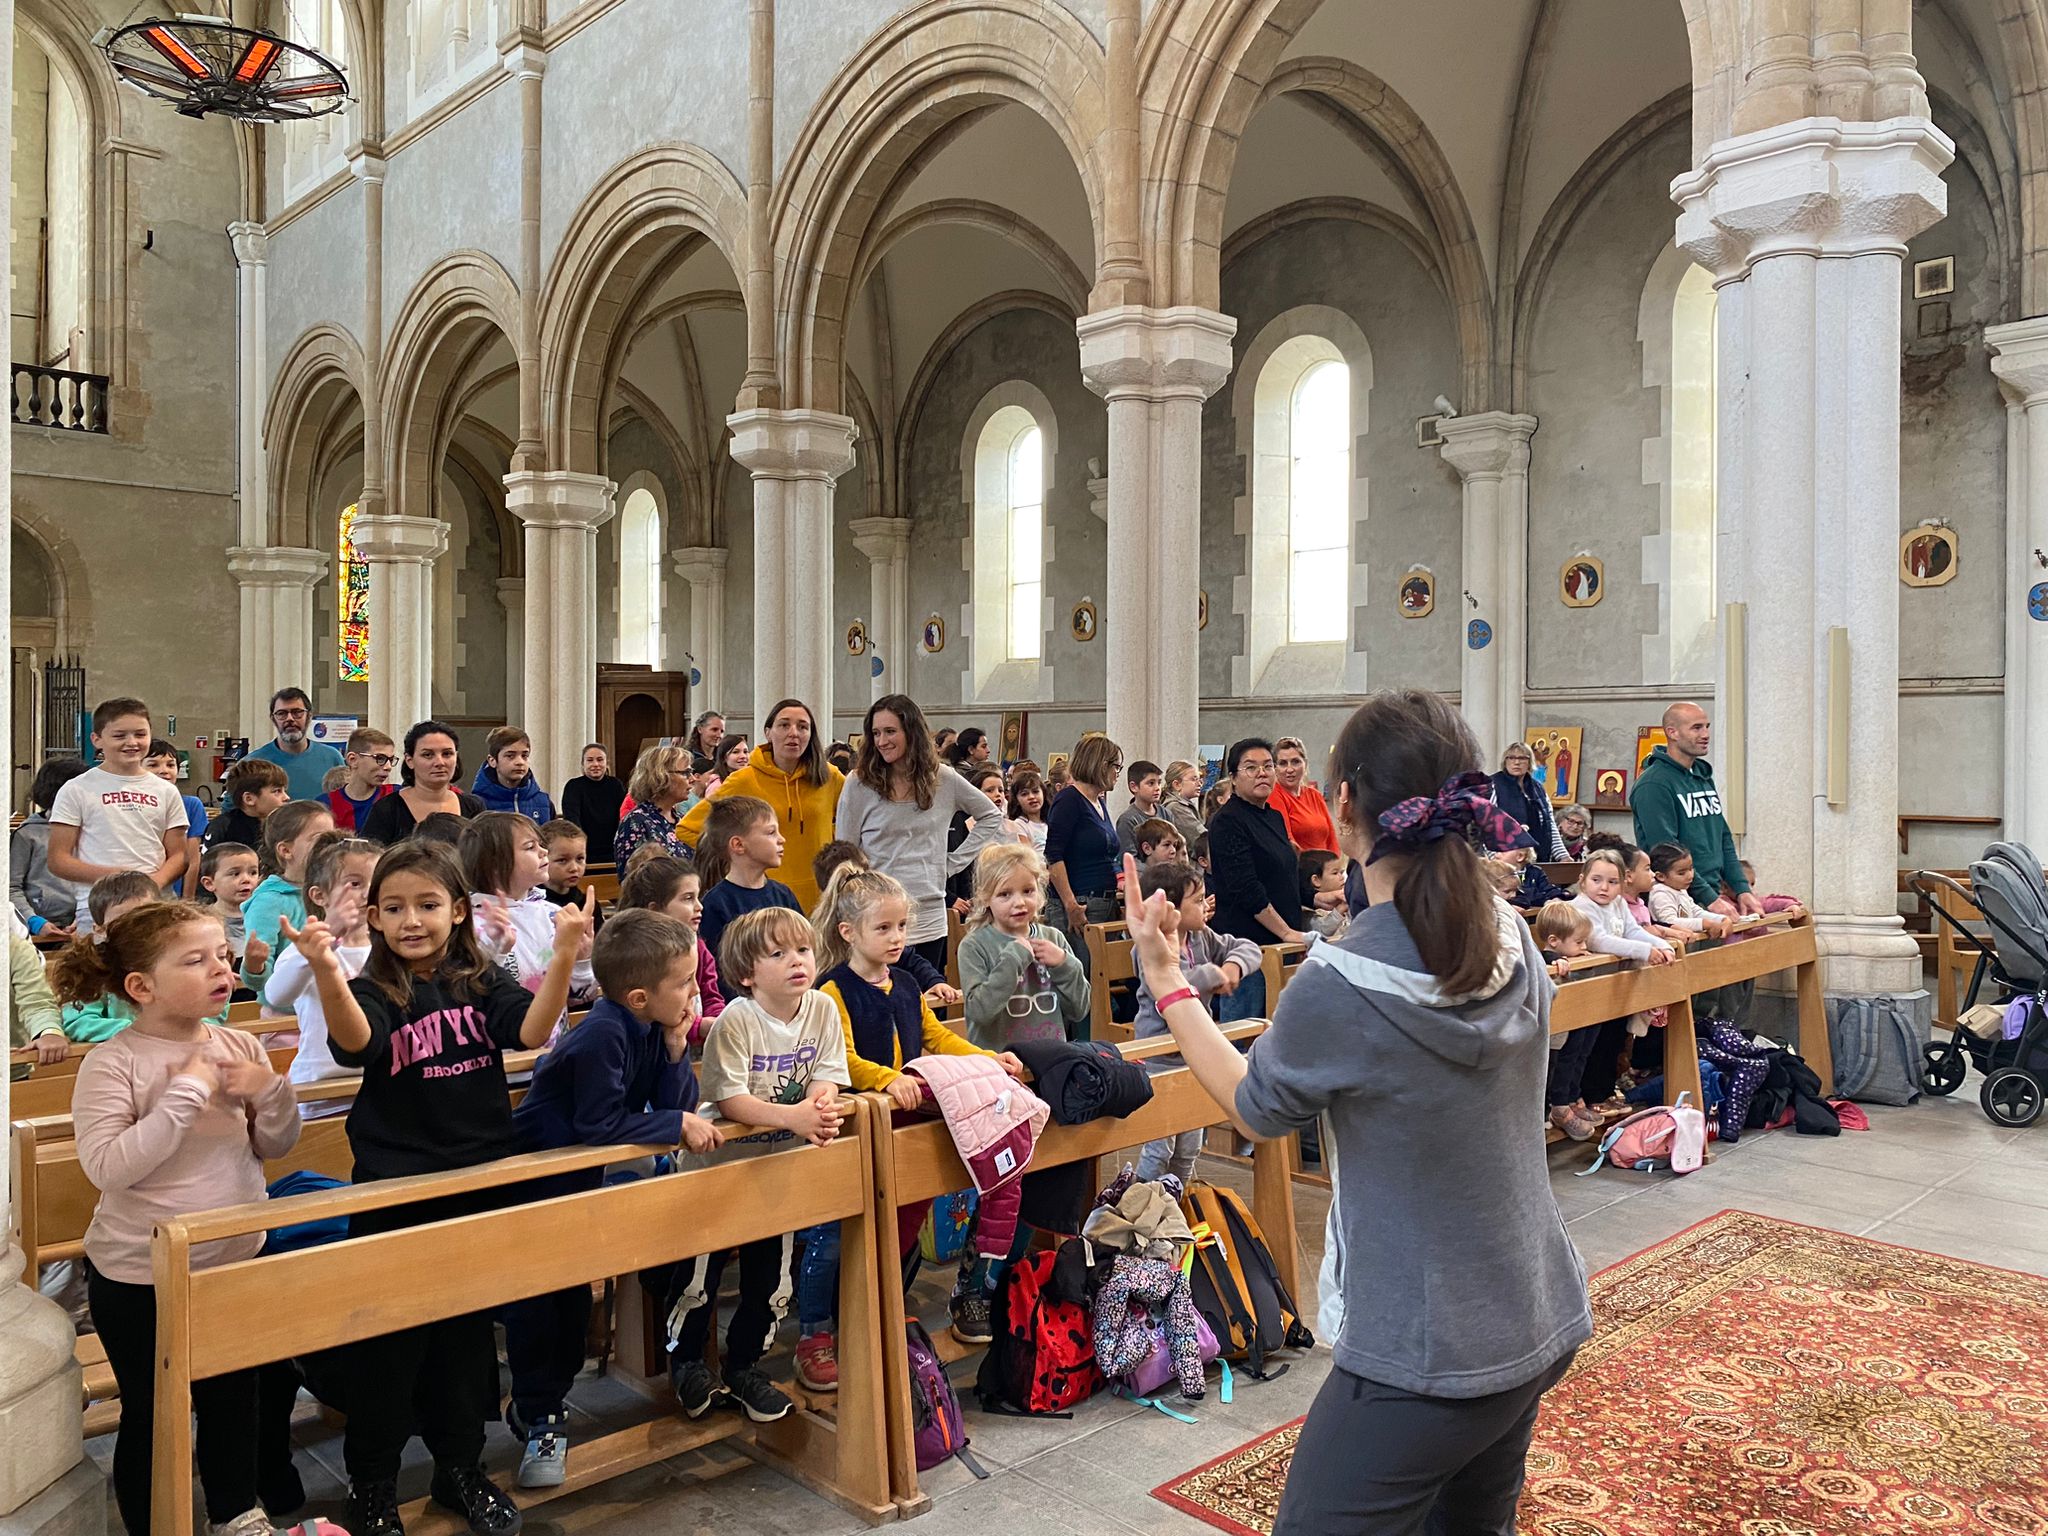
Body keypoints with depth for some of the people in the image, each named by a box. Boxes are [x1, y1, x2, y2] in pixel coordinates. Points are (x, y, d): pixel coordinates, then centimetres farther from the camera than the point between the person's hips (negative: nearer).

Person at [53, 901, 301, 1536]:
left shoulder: (240, 1047, -3)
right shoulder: (111, 1063, -16)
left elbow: (276, 1146, 5)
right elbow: (107, 1167, -28)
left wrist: (272, 1092, -14)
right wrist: (188, 1091, -28)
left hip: (236, 1261, 5)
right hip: (140, 1278, -5)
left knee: (234, 1398, 20)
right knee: (151, 1415, 12)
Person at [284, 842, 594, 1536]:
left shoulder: (482, 983, 0)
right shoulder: (373, 990, -7)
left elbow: (532, 1029, -17)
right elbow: (355, 1042, -30)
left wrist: (563, 957, -35)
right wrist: (326, 972, -49)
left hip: (479, 1183, 3)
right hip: (394, 1192, -3)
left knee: (467, 1332, 16)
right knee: (388, 1345, 6)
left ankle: (460, 1467, 34)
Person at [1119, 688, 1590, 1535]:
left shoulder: (1339, 985, -25)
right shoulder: (1515, 939, -7)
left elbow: (1255, 1109, -6)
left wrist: (1166, 981, 2)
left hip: (1427, 1360, -7)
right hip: (1540, 1323, 7)